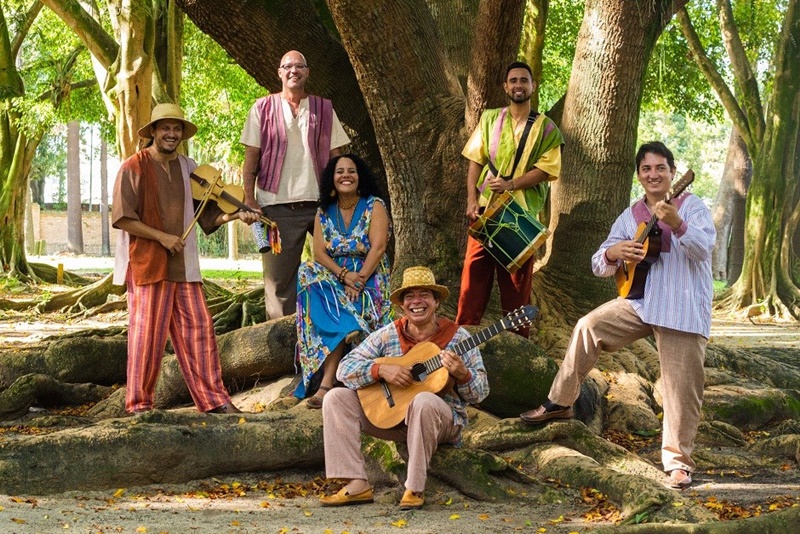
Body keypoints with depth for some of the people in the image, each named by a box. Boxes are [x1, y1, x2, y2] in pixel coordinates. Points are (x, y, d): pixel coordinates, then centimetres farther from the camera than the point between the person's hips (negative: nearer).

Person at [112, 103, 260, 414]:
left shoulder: (189, 168, 13)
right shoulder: (133, 168, -4)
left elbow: (206, 214, 16)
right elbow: (122, 218, -10)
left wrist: (236, 215, -1)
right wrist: (162, 237, -15)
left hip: (184, 265, 5)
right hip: (147, 263, -5)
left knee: (198, 330, 4)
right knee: (147, 333, -3)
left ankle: (213, 398, 10)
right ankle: (138, 403, 6)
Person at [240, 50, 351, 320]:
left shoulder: (324, 109, 12)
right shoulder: (263, 109, 7)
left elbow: (335, 156, 11)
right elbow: (251, 157, 4)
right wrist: (249, 199, -5)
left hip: (320, 202, 2)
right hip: (277, 205, -1)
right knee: (279, 274, 2)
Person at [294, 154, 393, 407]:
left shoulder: (374, 206, 0)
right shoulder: (324, 212, 10)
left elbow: (378, 247, -11)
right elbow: (319, 253, -1)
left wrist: (358, 282, -22)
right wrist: (345, 276, -18)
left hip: (369, 280, -4)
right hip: (333, 279, 4)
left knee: (335, 310, -31)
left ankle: (326, 383, -35)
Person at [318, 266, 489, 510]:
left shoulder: (457, 337, -4)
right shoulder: (387, 335, 2)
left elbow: (480, 394, -3)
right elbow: (345, 369, -3)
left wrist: (462, 374, -26)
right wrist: (381, 369, -21)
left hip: (443, 419, -4)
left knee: (424, 401, -38)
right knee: (336, 398, -12)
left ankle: (414, 488, -27)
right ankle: (357, 485, -19)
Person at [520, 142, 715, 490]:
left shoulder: (691, 206, -2)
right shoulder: (630, 217, 11)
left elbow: (704, 248, -19)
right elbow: (599, 265, 10)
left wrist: (676, 224, -37)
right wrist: (614, 253, -14)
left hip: (684, 311, -4)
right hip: (641, 302, 4)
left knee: (682, 387, -4)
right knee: (588, 327, -10)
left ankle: (678, 461, 9)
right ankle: (560, 403, 4)